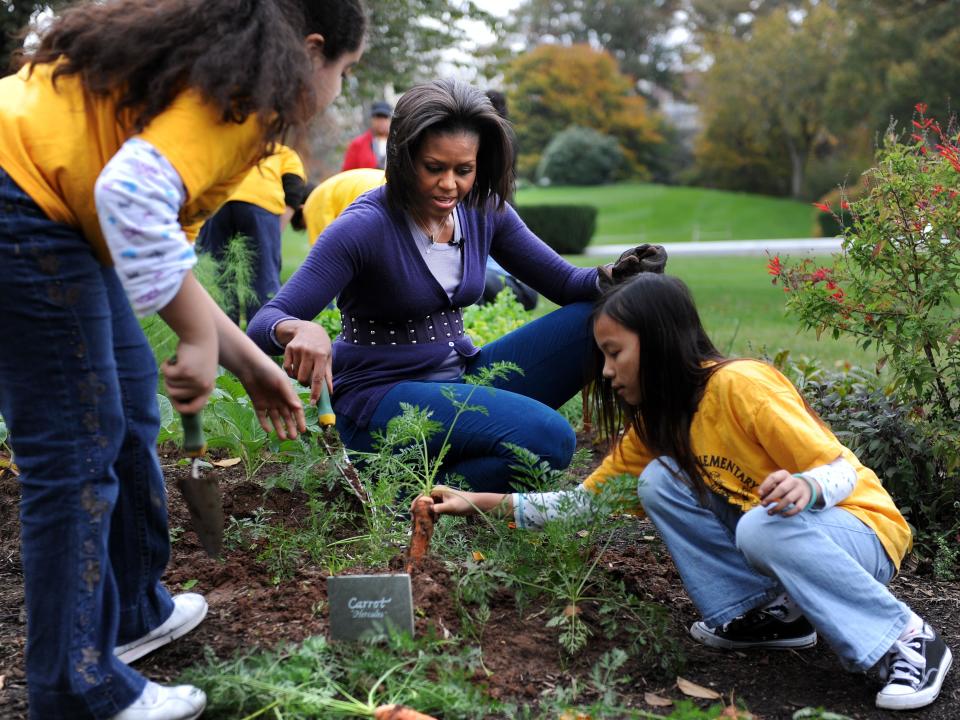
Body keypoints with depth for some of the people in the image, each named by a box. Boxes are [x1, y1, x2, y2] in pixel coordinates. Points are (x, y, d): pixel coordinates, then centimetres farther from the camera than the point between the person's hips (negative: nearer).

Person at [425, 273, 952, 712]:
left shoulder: (739, 385, -22)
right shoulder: (653, 422, 1)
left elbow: (844, 470, -20)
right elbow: (585, 501, 3)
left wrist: (805, 488, -44)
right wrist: (483, 503, -4)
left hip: (861, 527, -6)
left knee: (765, 529, -38)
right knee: (658, 480, -11)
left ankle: (906, 640, -18)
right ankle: (768, 613, -2)